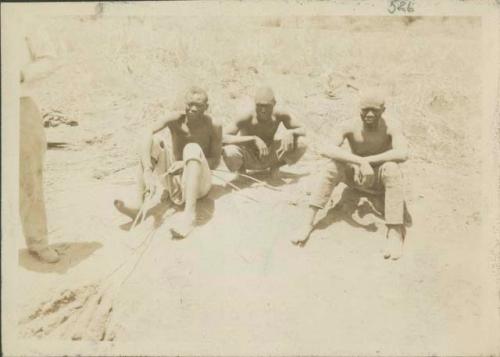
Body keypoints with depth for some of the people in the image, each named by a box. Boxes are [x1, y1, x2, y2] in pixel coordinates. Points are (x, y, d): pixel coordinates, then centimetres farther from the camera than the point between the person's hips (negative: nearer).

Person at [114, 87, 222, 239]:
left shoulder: (213, 126, -11)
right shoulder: (176, 119, -11)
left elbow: (215, 161, -9)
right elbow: (148, 134, -27)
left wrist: (187, 163, -25)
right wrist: (148, 172, -42)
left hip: (198, 184, -2)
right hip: (175, 185, 2)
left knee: (193, 148, -30)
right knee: (155, 140, -17)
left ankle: (189, 214, -42)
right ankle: (139, 205, -23)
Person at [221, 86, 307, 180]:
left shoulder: (280, 114, -19)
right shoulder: (247, 117, -28)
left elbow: (302, 130, -9)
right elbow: (222, 138, -36)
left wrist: (290, 132, -34)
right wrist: (254, 139, -44)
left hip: (269, 156, 3)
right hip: (249, 158, -3)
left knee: (300, 144, -21)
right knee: (229, 152, -38)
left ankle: (275, 166, 7)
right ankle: (240, 167, 0)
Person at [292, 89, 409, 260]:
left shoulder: (391, 127, -22)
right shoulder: (350, 127, -19)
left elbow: (402, 154, -40)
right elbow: (327, 149, -37)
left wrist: (368, 160, -38)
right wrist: (360, 161, -46)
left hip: (381, 179, -1)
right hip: (356, 176, 1)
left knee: (392, 167, -35)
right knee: (335, 164, -28)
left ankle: (395, 232, -35)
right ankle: (309, 222, -28)